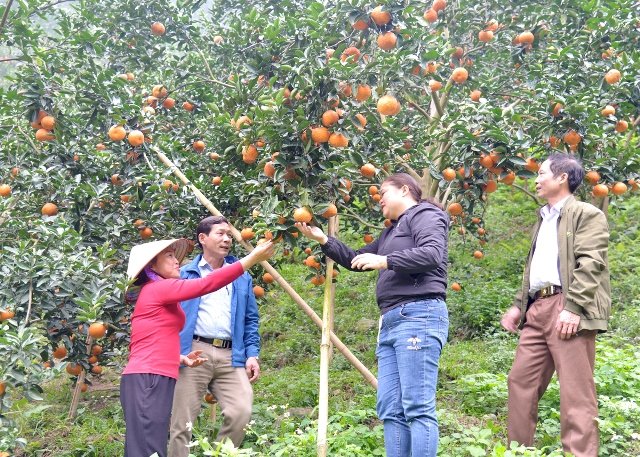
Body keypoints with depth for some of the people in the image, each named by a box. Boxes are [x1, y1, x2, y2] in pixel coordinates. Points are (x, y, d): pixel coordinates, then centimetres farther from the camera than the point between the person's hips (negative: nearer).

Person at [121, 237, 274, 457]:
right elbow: (206, 284, -15)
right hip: (149, 380, -10)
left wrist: (181, 358, 11)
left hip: (151, 379, 10)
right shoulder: (158, 288, -5)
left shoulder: (154, 293, 24)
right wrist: (252, 258, -14)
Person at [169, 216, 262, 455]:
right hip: (194, 353, -2)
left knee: (242, 411, -14)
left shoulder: (242, 278, 19)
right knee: (182, 422, -1)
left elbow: (250, 320, 18)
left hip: (231, 356, 2)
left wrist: (252, 354, 5)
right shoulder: (185, 274, 11)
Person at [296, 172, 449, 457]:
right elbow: (355, 260, 36)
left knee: (418, 408, -13)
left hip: (419, 315, -9)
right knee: (390, 409, 2)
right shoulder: (392, 231, 29)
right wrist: (322, 240, 25)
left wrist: (385, 261, -13)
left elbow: (432, 253, -15)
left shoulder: (425, 214, 3)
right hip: (391, 321, 9)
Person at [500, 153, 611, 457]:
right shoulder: (543, 219, 26)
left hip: (566, 308, -9)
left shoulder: (587, 214, -1)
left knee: (575, 391, -7)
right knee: (520, 380, 9)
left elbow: (590, 264, -12)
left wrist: (573, 308, -21)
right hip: (538, 308, 9)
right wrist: (519, 304, 21)